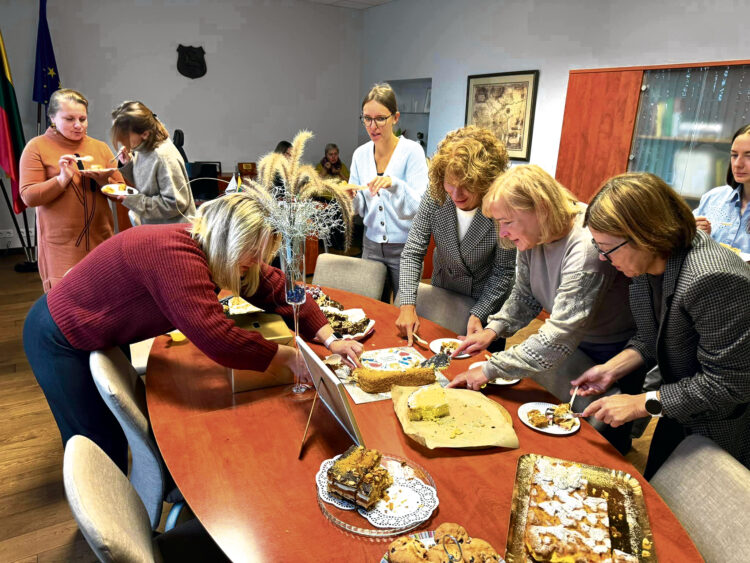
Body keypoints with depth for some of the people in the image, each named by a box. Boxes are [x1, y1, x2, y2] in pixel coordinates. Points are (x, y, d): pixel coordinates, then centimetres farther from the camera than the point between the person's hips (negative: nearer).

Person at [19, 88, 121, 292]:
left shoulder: (100, 147, 12)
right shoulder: (37, 147, 2)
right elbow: (29, 197, -3)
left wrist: (104, 181, -10)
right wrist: (63, 178, -17)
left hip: (101, 240, 3)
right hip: (61, 246, -3)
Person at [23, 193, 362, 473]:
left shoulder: (209, 247, -11)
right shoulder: (175, 256, -38)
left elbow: (275, 286, -10)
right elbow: (216, 338, -45)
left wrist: (329, 338, -18)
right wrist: (288, 358, -35)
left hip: (105, 336, 8)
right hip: (60, 340, -8)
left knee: (121, 425, 20)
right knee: (102, 451, 4)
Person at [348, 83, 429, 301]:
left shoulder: (412, 151, -11)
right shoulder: (360, 154, 3)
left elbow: (418, 207, -18)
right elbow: (360, 208, 7)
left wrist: (395, 185, -35)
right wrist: (351, 196, -15)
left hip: (404, 248, -4)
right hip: (371, 245, 4)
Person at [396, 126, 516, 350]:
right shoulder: (435, 196, -22)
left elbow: (503, 271, -17)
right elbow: (412, 253, -17)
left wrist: (478, 314, -24)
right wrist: (407, 304, -27)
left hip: (487, 303, -2)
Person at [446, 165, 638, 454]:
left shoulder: (587, 247, -36)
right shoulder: (531, 237, -10)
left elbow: (560, 335, -36)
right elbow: (525, 295, 3)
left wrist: (490, 370, -33)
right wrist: (493, 329, -15)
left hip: (615, 353, -6)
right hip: (577, 344, 7)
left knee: (604, 438, 7)